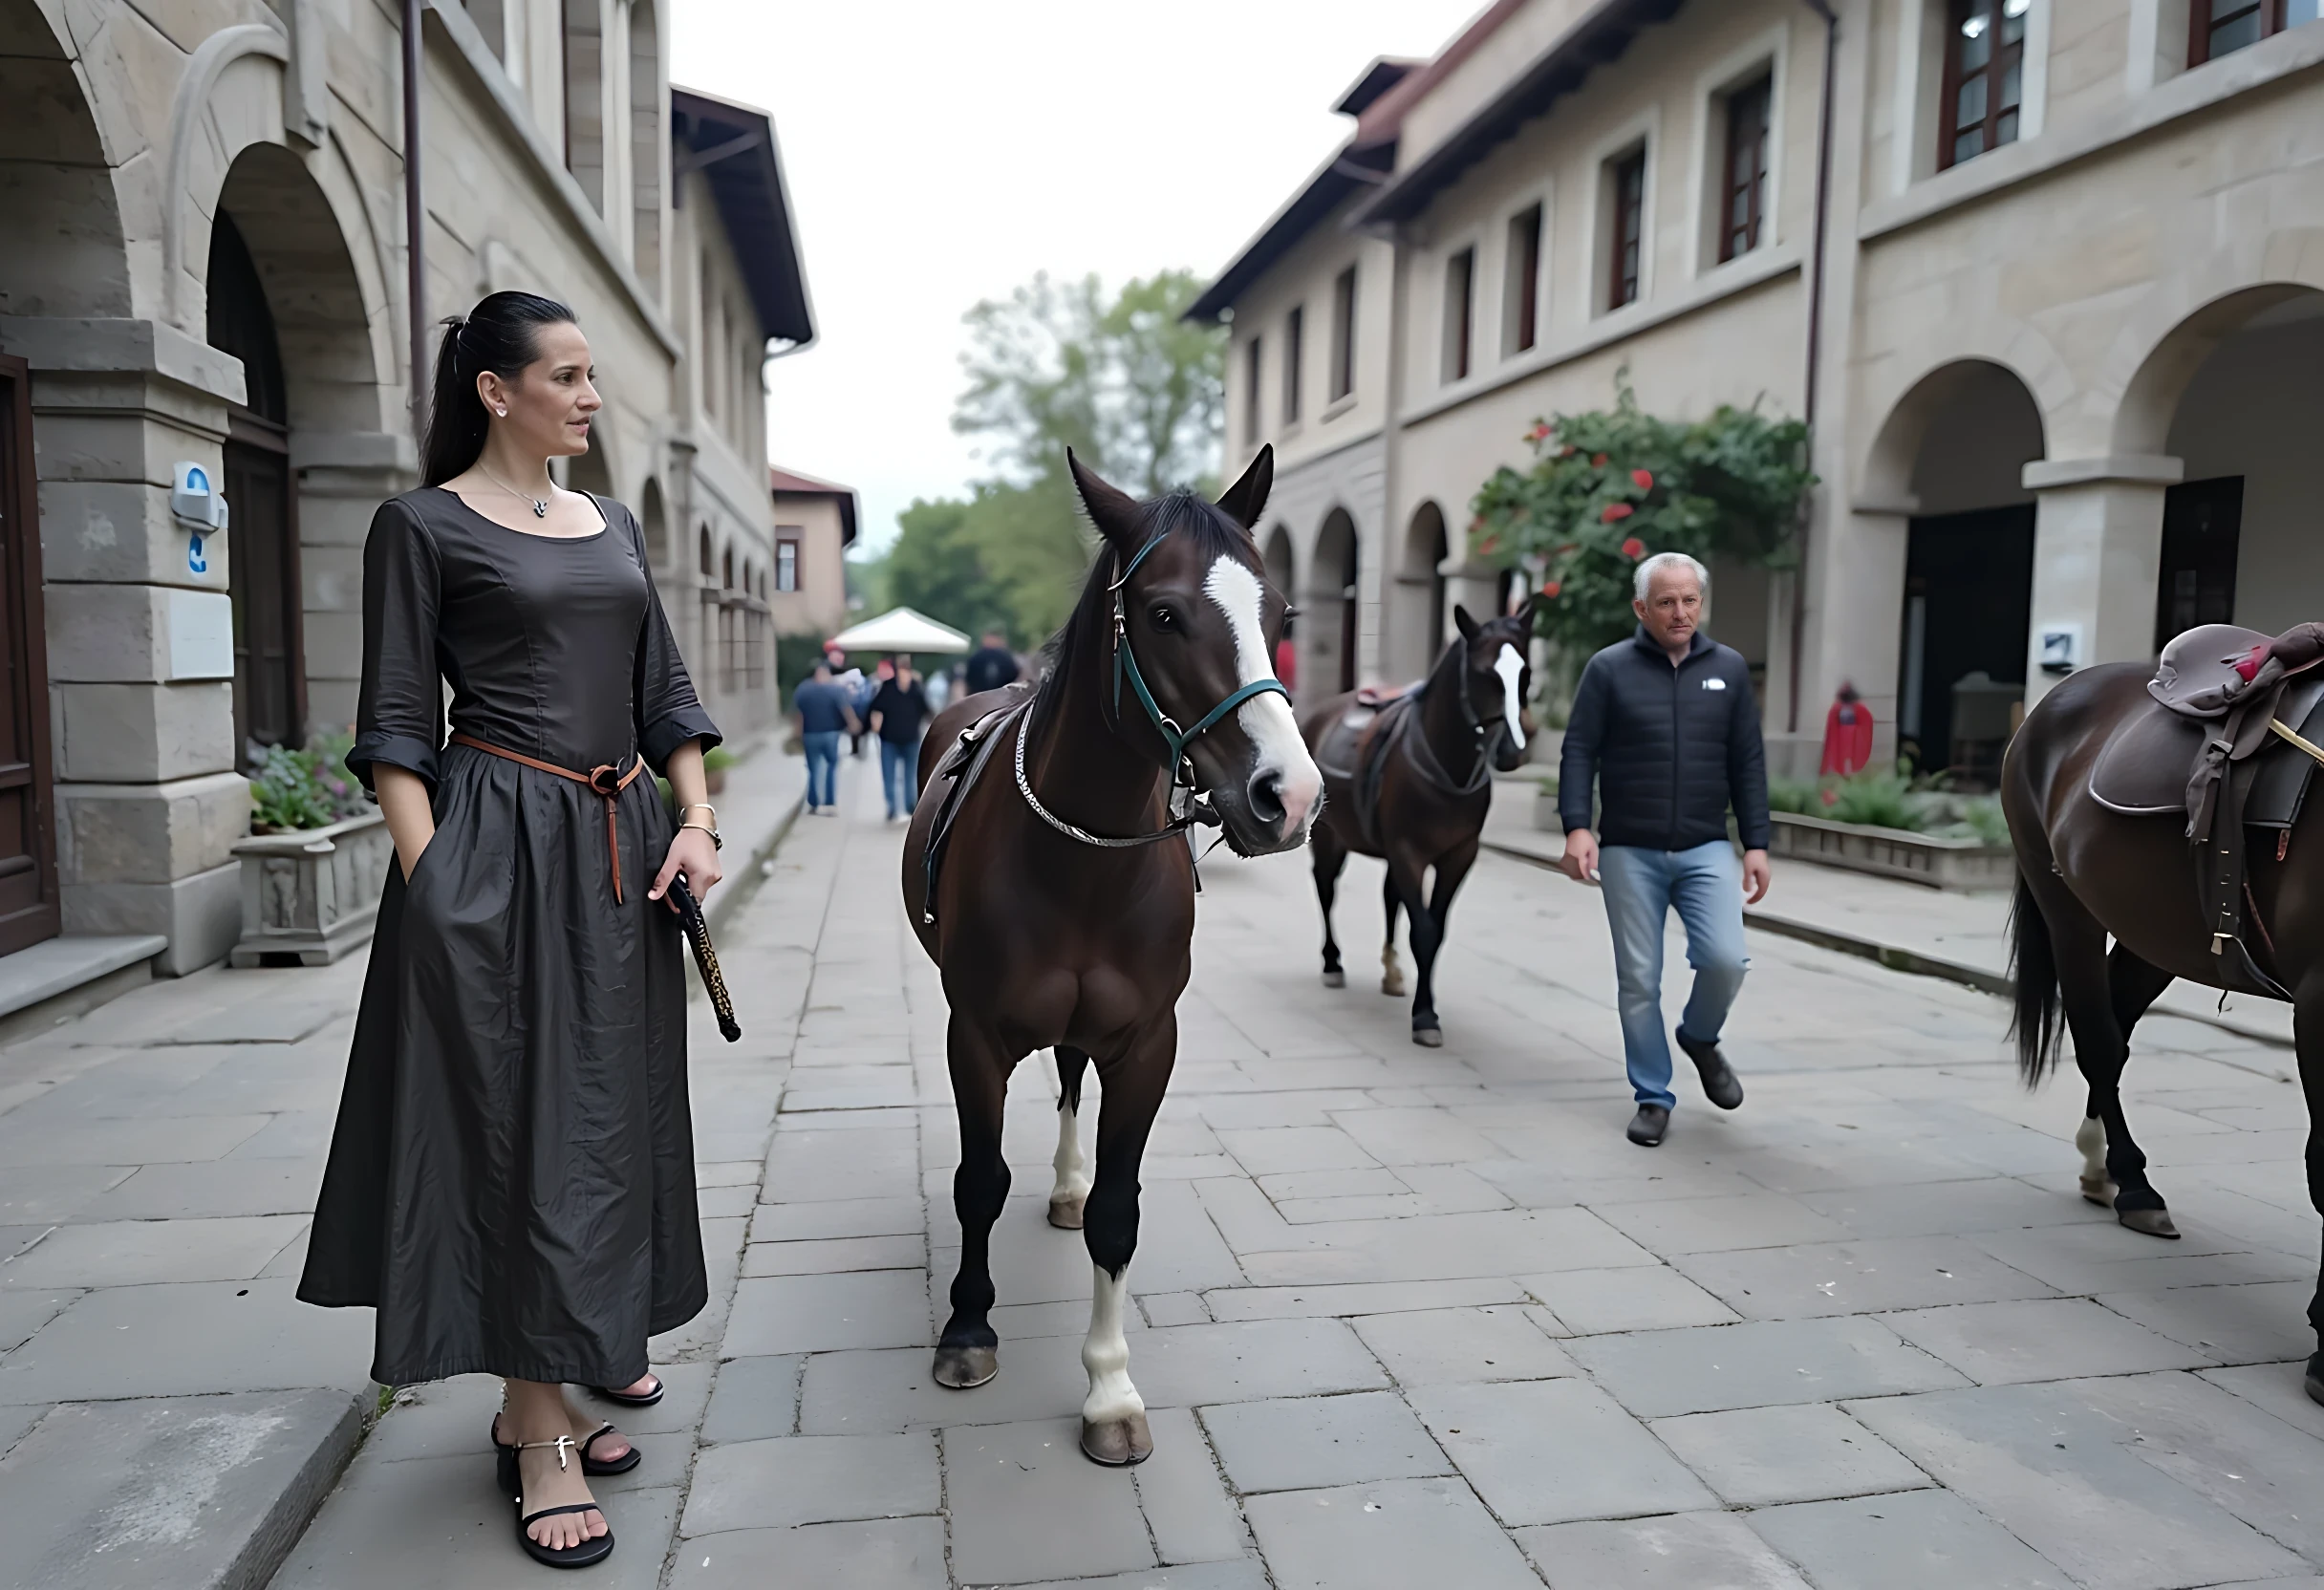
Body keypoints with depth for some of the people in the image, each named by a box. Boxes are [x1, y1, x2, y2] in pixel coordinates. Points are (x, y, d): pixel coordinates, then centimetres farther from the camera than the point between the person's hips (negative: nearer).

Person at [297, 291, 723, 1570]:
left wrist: (697, 820, 1)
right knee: (523, 1125, -2)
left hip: (624, 849, 7)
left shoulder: (614, 525, 15)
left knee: (611, 1116, 13)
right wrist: (431, 886, -15)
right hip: (499, 845, -6)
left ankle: (574, 1364, 31)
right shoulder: (423, 526, -3)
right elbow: (395, 727, -6)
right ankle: (539, 1438, 9)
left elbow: (665, 694, 14)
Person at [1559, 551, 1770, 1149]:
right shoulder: (1610, 669, 0)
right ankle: (1653, 1097, 19)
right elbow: (1578, 752, -3)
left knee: (1725, 960, -14)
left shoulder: (1729, 669, 7)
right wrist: (1577, 827, -15)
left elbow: (1748, 763, 9)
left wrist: (1756, 843, 4)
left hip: (1706, 849, 1)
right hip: (1629, 853, -1)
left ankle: (1700, 1038, 19)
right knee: (1639, 981, 3)